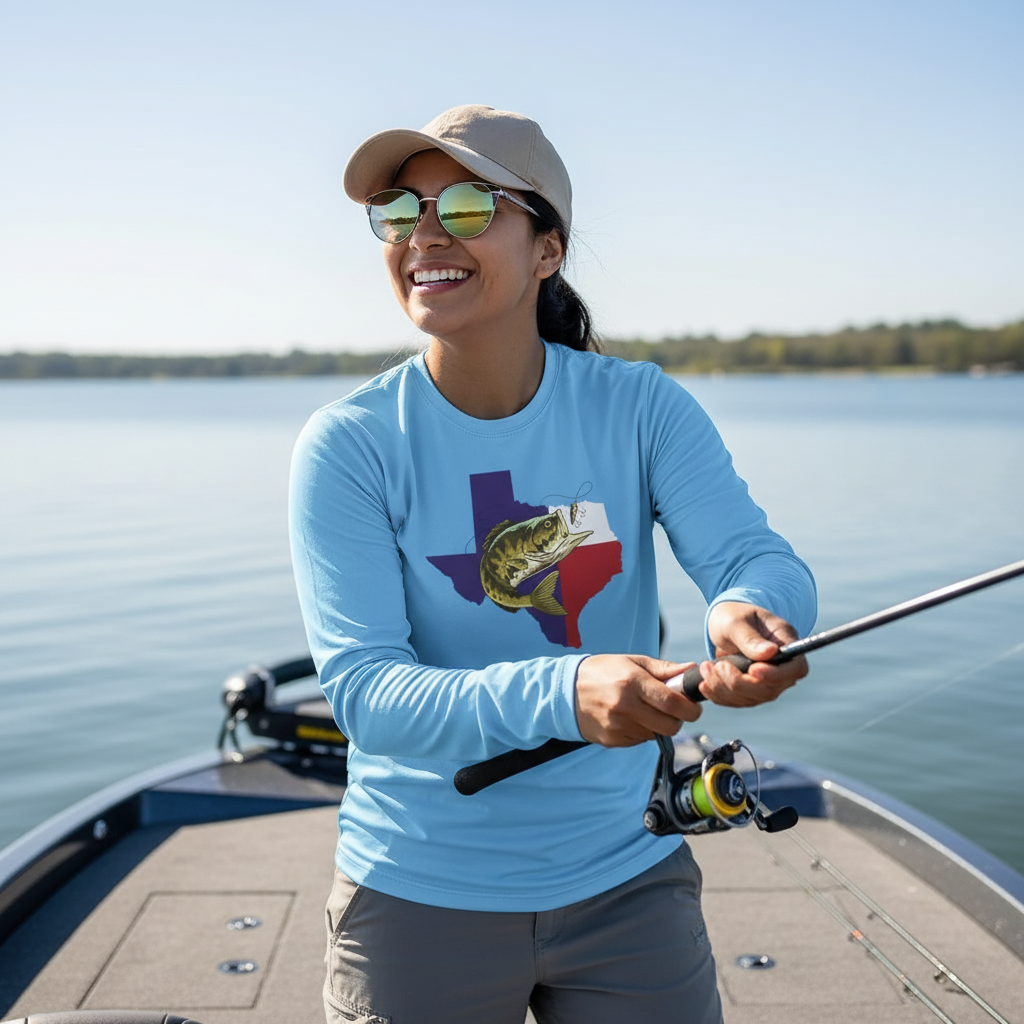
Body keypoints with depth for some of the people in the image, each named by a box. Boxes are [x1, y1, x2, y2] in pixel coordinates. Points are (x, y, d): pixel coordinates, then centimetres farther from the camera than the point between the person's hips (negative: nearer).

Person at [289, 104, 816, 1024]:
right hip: (420, 899, -1)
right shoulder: (348, 446, -13)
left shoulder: (640, 407, -6)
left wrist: (750, 608, -40)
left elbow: (757, 553, -15)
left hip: (626, 879, 2)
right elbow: (363, 690, -21)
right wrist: (564, 692, -38)